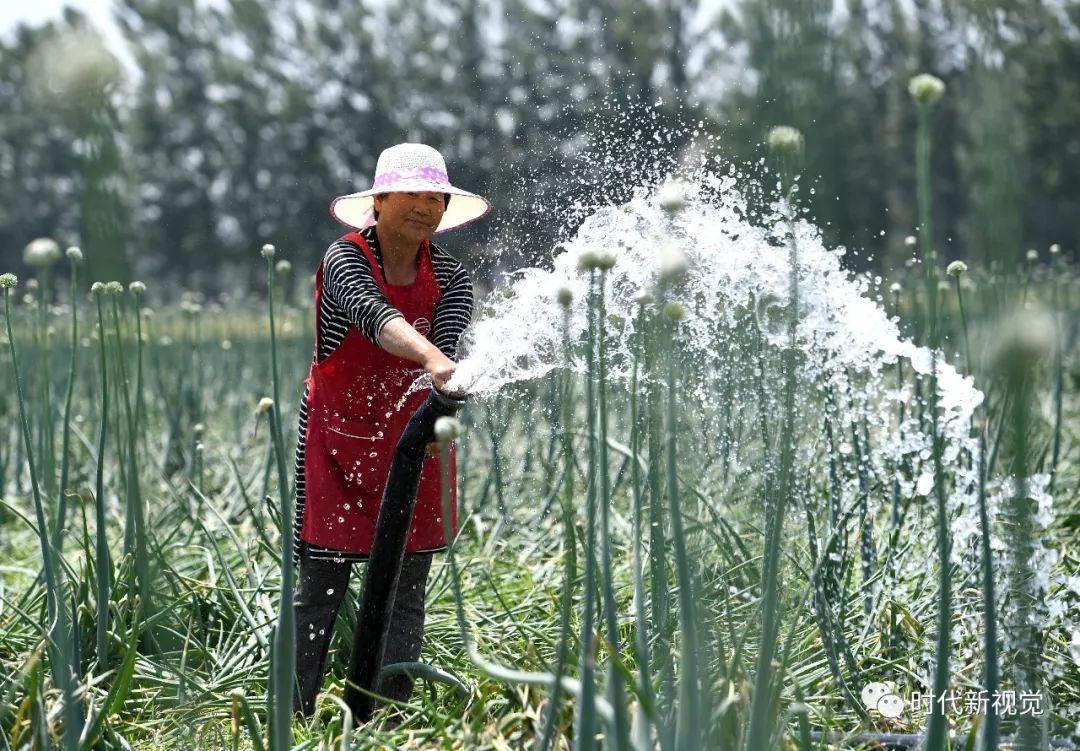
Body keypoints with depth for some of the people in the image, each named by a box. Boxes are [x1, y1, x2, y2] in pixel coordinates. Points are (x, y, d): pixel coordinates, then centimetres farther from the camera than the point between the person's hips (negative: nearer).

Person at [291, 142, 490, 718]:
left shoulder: (450, 277, 0)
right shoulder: (345, 260, -12)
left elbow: (449, 348, -16)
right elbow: (374, 315, -33)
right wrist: (431, 358, -52)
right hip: (338, 443, -3)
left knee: (404, 597, 4)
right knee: (319, 591, -1)